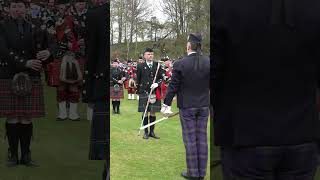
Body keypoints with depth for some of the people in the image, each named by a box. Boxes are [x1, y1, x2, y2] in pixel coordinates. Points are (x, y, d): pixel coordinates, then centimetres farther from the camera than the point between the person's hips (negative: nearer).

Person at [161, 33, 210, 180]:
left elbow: (173, 86, -8)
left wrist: (166, 104, 3)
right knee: (202, 138, 9)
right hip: (204, 106, 3)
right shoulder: (208, 62, -4)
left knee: (190, 139, 4)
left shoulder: (180, 64, -13)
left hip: (187, 107, -3)